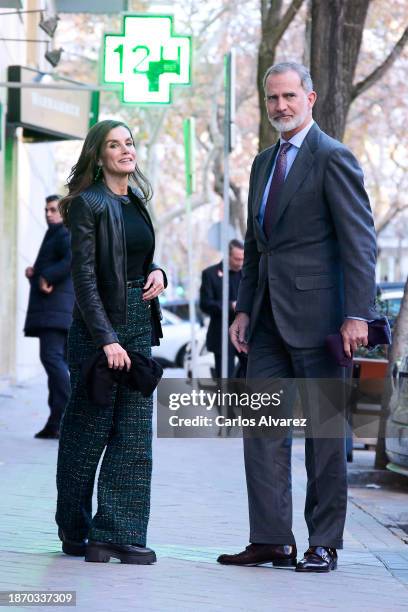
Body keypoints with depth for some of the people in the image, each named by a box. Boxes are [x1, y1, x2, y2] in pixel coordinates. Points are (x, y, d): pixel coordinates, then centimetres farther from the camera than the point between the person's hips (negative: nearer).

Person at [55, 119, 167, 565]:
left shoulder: (135, 201, 14)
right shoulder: (88, 203, -8)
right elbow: (84, 277, -13)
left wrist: (156, 273, 2)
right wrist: (107, 339, -19)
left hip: (139, 326, 7)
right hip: (99, 327, -7)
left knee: (134, 435, 1)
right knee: (89, 431, 0)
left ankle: (117, 534, 1)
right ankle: (76, 533, 13)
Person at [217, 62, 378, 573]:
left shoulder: (332, 157, -7)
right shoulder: (264, 163, 18)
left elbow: (359, 240, -12)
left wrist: (357, 314, -18)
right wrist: (244, 309, 15)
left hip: (315, 313, -8)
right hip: (269, 318, 8)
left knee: (324, 432, 0)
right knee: (262, 428, 4)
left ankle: (323, 545, 6)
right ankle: (271, 540, 8)